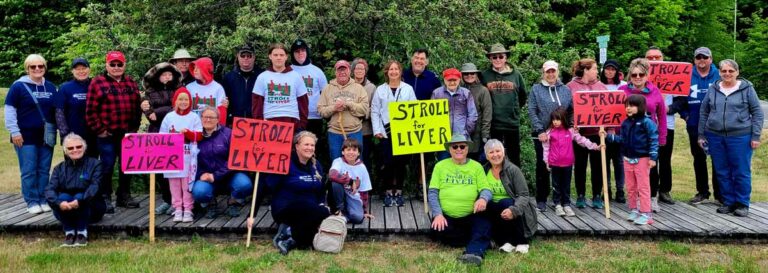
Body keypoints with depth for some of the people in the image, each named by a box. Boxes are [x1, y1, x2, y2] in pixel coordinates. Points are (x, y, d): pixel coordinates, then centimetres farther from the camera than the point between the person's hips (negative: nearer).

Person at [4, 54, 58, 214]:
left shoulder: (50, 87, 10)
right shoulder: (18, 86, -4)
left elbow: (57, 110, 17)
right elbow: (9, 110, -5)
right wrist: (14, 132, -10)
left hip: (46, 136, 4)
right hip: (26, 136, -4)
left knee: (44, 170, 8)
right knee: (29, 171, -1)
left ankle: (43, 200, 15)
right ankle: (32, 202, 6)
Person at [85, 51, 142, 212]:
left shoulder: (131, 83, 12)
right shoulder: (97, 83, -3)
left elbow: (137, 107, 14)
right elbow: (91, 110, -7)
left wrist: (135, 127, 6)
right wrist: (99, 129, -9)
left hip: (127, 134, 5)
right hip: (107, 134, -5)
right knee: (107, 167, 0)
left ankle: (124, 196, 25)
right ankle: (105, 198, 10)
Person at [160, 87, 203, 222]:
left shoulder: (194, 117, 4)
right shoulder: (169, 117, 8)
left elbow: (199, 136, -2)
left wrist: (188, 133, -18)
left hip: (189, 157, -2)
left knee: (188, 183, -1)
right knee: (174, 183, 4)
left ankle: (188, 210, 5)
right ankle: (178, 209, 12)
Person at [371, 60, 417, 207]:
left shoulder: (408, 89, 6)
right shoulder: (380, 90, 5)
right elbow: (374, 112, 4)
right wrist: (377, 130, -5)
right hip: (386, 131, 0)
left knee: (401, 161, 4)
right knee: (387, 162, -2)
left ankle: (398, 192, 14)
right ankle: (388, 192, 10)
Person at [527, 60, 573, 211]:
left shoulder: (565, 90, 10)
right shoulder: (536, 89, 2)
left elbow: (572, 111, 10)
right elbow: (532, 112, -5)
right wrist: (540, 131, -12)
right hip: (542, 135, -2)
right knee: (542, 166, 4)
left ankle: (560, 197, 18)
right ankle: (541, 199, 13)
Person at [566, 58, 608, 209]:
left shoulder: (600, 86, 10)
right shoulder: (571, 86, -2)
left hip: (597, 132, 3)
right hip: (579, 131, -3)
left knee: (597, 165, 7)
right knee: (580, 164, 8)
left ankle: (597, 196, 17)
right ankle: (580, 196, 19)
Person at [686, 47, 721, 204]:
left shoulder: (719, 76, -3)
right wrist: (685, 114, -1)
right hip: (695, 126, 2)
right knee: (698, 158, 12)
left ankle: (719, 192, 14)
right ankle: (702, 191, 23)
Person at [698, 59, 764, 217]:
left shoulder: (747, 88, 0)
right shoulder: (712, 89, 7)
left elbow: (757, 113, 0)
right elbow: (704, 112, 12)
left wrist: (756, 136, -6)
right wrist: (701, 135, 9)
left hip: (740, 137, -3)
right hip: (715, 137, 3)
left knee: (741, 172, 2)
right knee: (722, 172, 9)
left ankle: (742, 204, 14)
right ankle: (728, 202, 20)